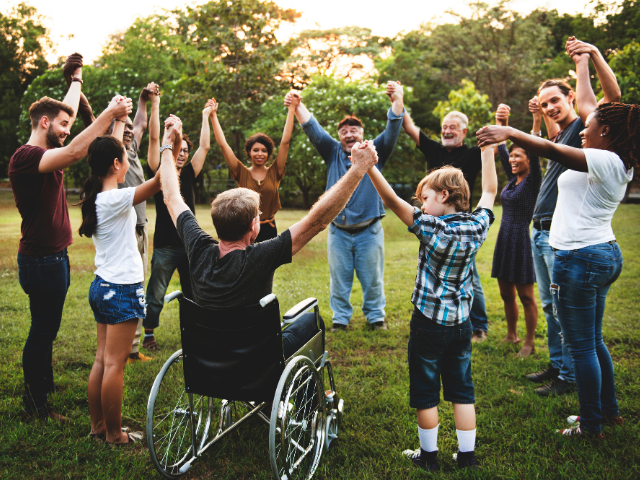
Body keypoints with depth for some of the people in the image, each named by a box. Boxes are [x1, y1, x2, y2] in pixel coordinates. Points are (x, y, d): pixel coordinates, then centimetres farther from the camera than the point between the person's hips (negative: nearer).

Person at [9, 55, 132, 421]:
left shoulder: (46, 154, 10)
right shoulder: (26, 157, -18)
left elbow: (67, 109, 25)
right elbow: (75, 153, -34)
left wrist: (77, 79, 36)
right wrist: (109, 114, -32)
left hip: (54, 257, 10)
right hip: (41, 260, -10)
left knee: (47, 328, 20)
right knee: (43, 331, -1)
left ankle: (45, 384, 35)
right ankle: (35, 404, 11)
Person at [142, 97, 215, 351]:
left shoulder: (189, 175, 9)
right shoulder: (159, 173, -2)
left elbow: (205, 146, 10)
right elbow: (154, 139, -8)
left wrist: (206, 115, 14)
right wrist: (155, 105, -10)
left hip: (190, 243, 4)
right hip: (165, 246, -4)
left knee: (194, 293, 12)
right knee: (156, 294, 4)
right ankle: (148, 334, 19)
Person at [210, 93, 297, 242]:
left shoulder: (274, 173, 1)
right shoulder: (242, 173, 0)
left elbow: (285, 142, -2)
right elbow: (223, 144, -2)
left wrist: (292, 109, -5)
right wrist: (213, 115, -3)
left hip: (269, 230, 1)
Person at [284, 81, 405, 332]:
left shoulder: (375, 152, 4)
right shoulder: (333, 152, 8)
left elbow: (392, 130, -10)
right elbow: (313, 129, -1)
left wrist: (398, 101, -27)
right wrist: (298, 106, -17)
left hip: (369, 230, -1)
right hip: (338, 231, 1)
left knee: (372, 278, 9)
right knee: (339, 278, 9)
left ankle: (376, 316, 25)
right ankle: (340, 318, 22)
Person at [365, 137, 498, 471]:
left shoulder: (433, 229, -18)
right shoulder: (476, 226, -4)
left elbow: (392, 201, -24)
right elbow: (490, 191, 12)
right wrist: (488, 150, 19)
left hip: (429, 322, -5)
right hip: (461, 322, 5)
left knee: (425, 392, 9)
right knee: (462, 390, 14)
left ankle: (429, 456, 21)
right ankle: (467, 456, 22)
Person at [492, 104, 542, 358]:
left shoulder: (533, 181, -8)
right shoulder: (512, 179, 11)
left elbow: (535, 152, -22)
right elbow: (501, 148, 10)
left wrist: (537, 121, -31)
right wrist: (501, 124, 0)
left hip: (522, 241, -7)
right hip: (504, 240, 7)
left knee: (526, 296, 1)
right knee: (506, 294, 15)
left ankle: (529, 343, 12)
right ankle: (511, 335, 30)